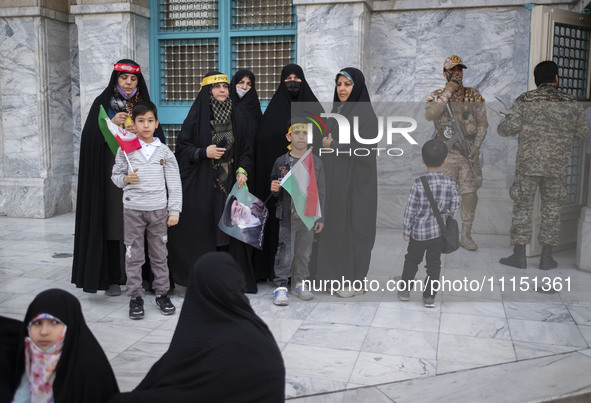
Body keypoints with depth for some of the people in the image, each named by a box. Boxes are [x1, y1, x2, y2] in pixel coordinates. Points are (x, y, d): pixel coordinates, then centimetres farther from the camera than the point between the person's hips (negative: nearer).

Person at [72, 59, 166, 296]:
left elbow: (158, 137, 5)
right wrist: (111, 123, -18)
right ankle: (113, 279, 7)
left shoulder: (145, 105, 11)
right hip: (111, 173, -1)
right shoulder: (103, 103, 5)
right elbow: (89, 136, -4)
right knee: (112, 224, -1)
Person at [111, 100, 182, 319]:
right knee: (133, 255, 4)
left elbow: (174, 184, 4)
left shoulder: (164, 151, 3)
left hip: (158, 209, 1)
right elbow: (115, 175, 8)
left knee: (159, 254, 9)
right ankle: (135, 297, 13)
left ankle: (162, 293, 21)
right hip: (133, 209, -1)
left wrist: (174, 211, -1)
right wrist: (126, 179, -14)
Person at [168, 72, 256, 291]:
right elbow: (182, 148, -1)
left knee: (229, 231, 3)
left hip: (229, 183, 3)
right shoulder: (196, 117, -2)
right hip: (203, 185, -3)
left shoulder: (235, 118, 10)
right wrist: (204, 152, -16)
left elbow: (246, 149, 13)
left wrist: (242, 169, -3)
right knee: (203, 231, -3)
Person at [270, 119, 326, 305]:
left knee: (304, 252, 10)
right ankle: (281, 286, 6)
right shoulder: (281, 162, 1)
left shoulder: (316, 162, 5)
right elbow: (275, 191, 10)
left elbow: (321, 192, 8)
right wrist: (274, 189, -14)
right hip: (287, 215, -2)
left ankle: (299, 283, 24)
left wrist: (320, 218, 5)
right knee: (285, 252, -3)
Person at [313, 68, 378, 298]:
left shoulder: (365, 113, -13)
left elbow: (366, 150, -21)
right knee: (335, 224, 12)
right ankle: (339, 271, 25)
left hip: (355, 181, -8)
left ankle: (357, 280, 12)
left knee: (353, 227, 0)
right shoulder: (336, 111, 11)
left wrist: (333, 145, -15)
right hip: (335, 179, 8)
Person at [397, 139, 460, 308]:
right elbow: (454, 208, -2)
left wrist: (406, 230, 0)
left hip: (419, 231, -1)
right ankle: (429, 296, 16)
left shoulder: (418, 184, -16)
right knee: (434, 264, 12)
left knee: (412, 260, 18)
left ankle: (405, 290, 27)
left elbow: (410, 209, -10)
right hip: (439, 231, 1)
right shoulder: (451, 184, -11)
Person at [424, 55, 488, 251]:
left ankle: (466, 236, 13)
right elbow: (429, 115, -21)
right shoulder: (437, 96, 0)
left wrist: (476, 147, -9)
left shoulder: (474, 95, 4)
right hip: (446, 154, -1)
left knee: (470, 195, -1)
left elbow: (482, 123, 4)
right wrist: (449, 91, -21)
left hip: (468, 155, 1)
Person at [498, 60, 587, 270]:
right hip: (557, 166, 2)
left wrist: (507, 123, 15)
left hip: (528, 164, -1)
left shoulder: (525, 100, -3)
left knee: (522, 207, 6)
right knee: (552, 209, 11)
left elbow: (506, 129, -8)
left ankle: (519, 255, 7)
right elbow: (582, 134, 13)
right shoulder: (571, 104, 3)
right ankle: (546, 257, 14)